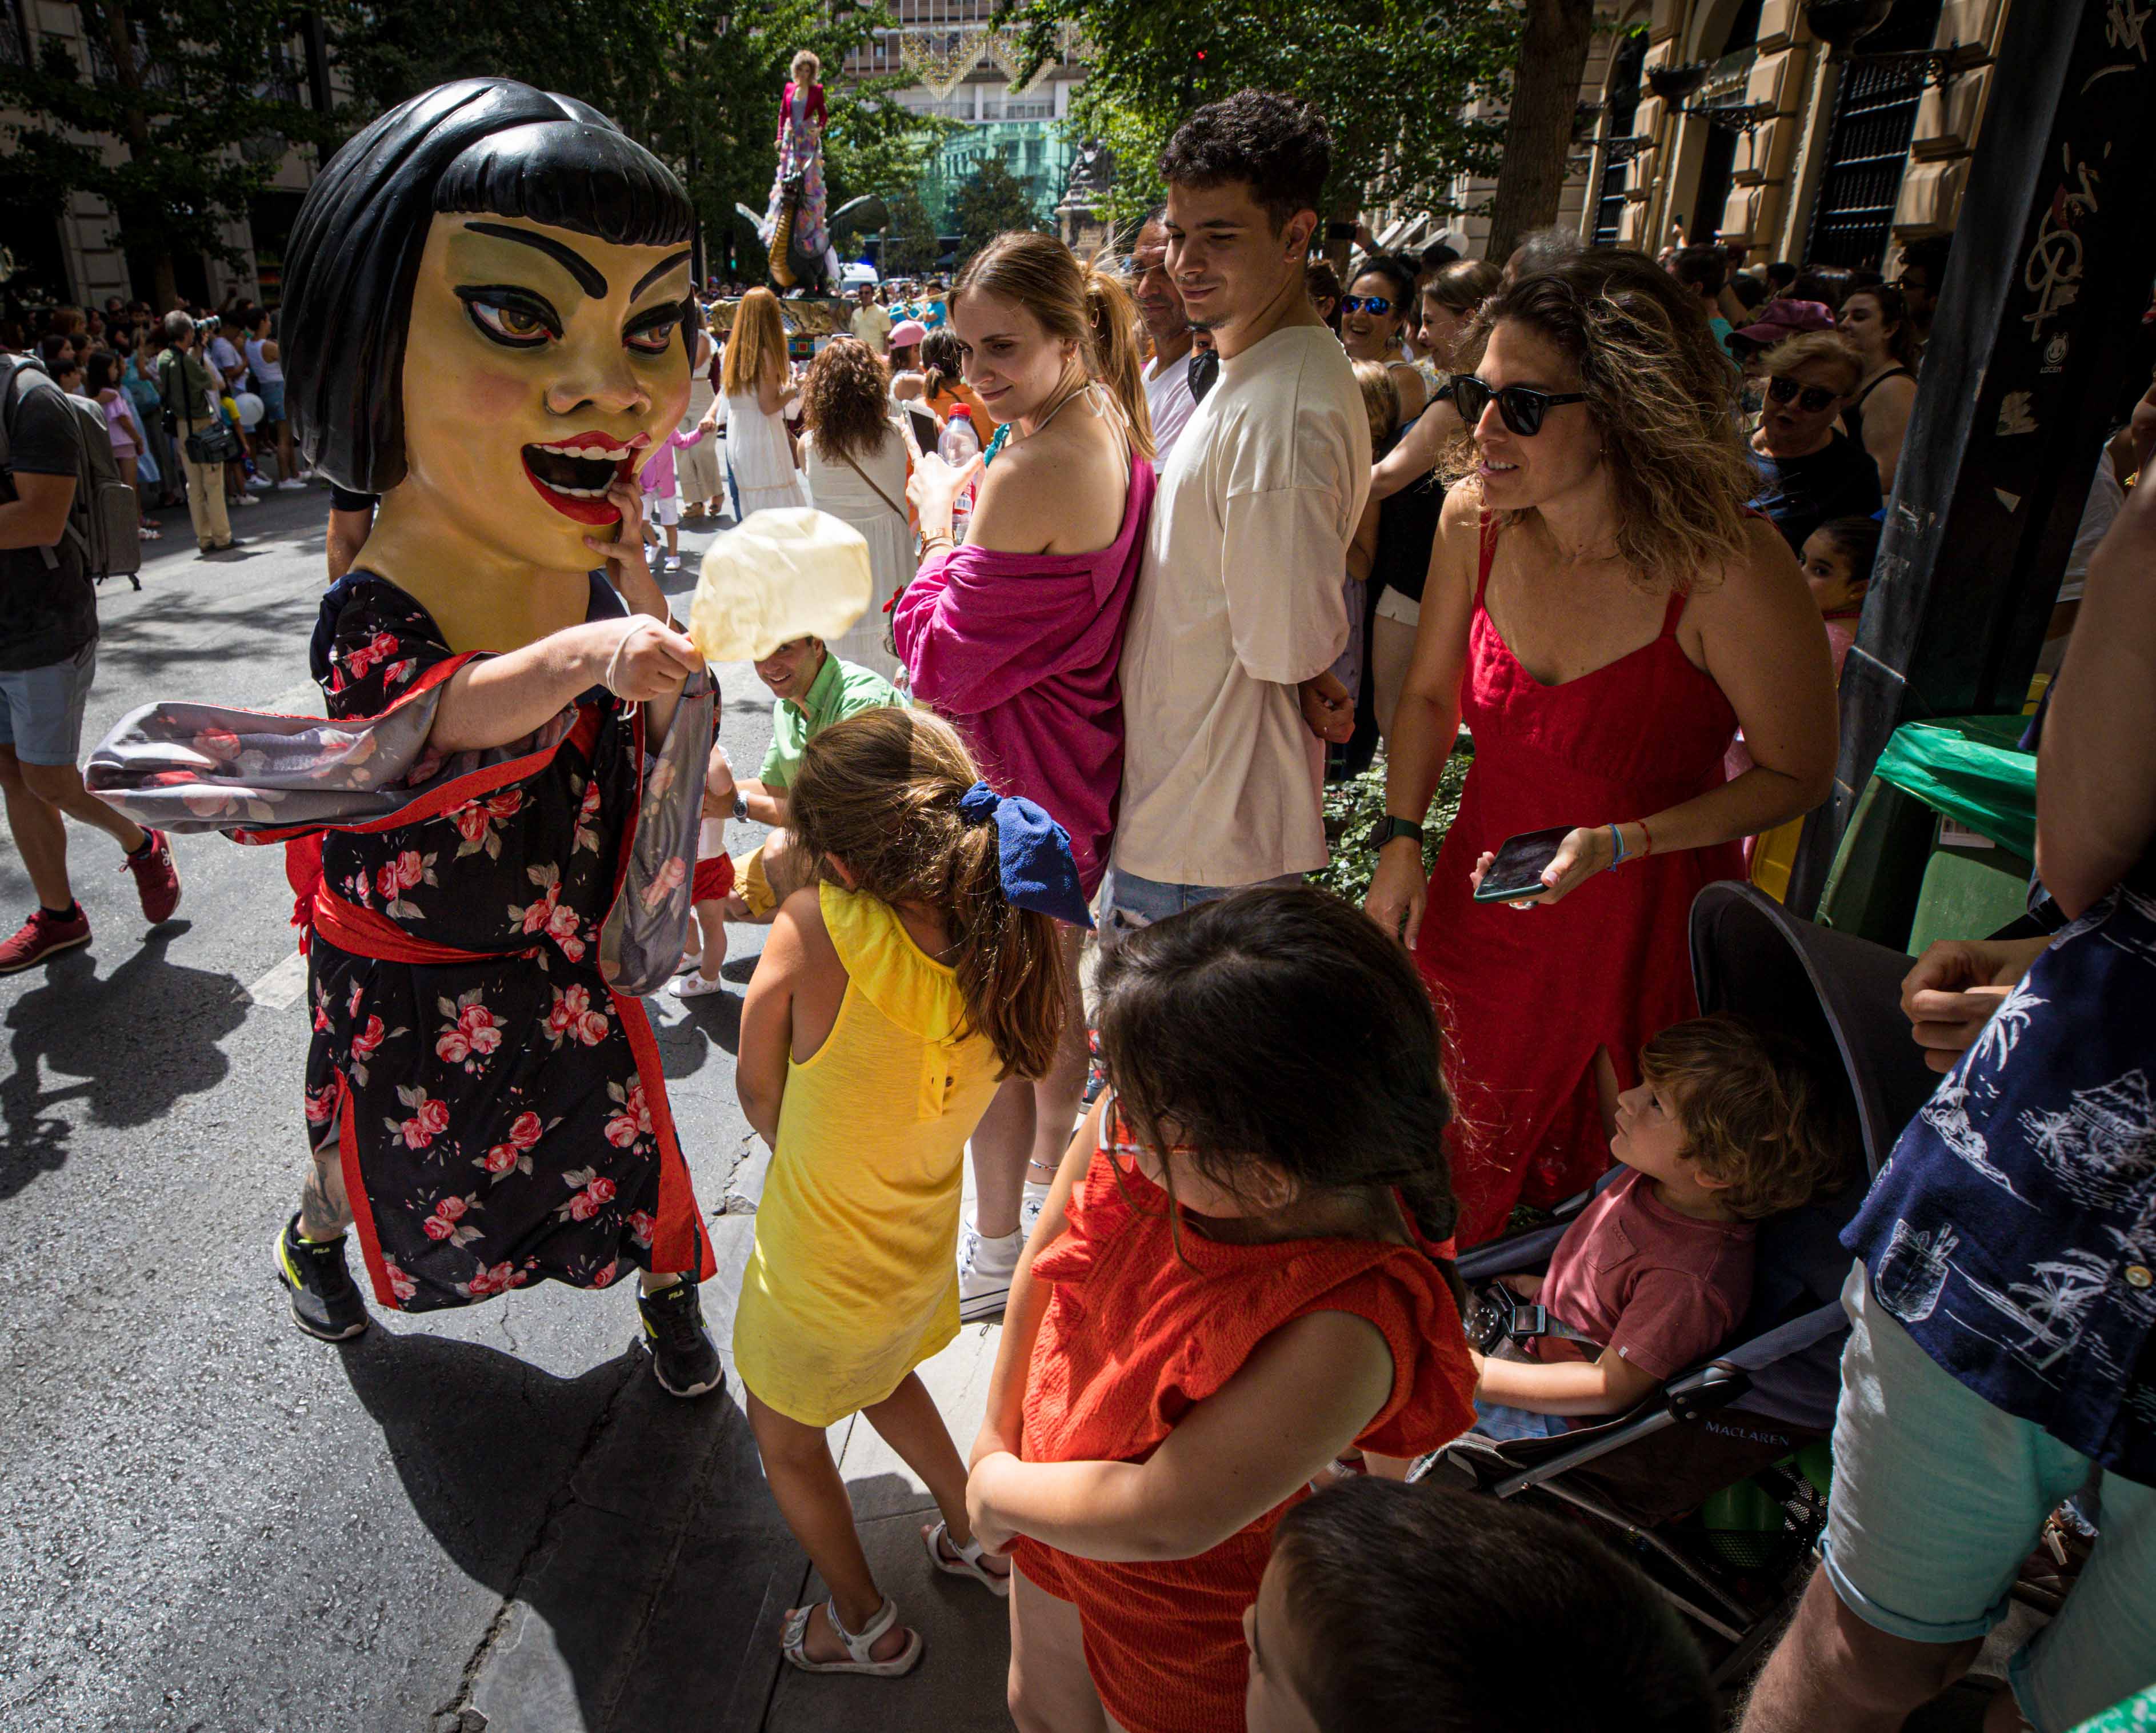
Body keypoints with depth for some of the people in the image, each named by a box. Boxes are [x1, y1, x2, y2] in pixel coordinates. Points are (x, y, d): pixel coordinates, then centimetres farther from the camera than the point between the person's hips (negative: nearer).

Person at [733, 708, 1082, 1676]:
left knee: (784, 1433, 26)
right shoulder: (1013, 940, -19)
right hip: (923, 1244, 5)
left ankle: (864, 1627, 46)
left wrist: (803, 1151, 3)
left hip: (819, 1266, -5)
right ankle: (979, 1539, 52)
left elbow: (757, 1092, -15)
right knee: (883, 1373, 37)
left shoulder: (817, 929, -33)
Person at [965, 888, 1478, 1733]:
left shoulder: (1339, 1331, -42)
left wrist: (998, 1488, -17)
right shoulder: (1129, 1128, -27)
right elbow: (1046, 1260, -7)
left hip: (1178, 1611, -5)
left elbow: (1158, 1519, -33)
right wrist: (998, 1431, 0)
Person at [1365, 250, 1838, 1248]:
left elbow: (1799, 773, -13)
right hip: (1484, 888, 4)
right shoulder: (1475, 519, -11)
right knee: (1440, 1174, 20)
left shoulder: (1725, 567, -26)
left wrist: (1622, 844, -25)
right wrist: (1401, 844, -2)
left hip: (1647, 915, -4)